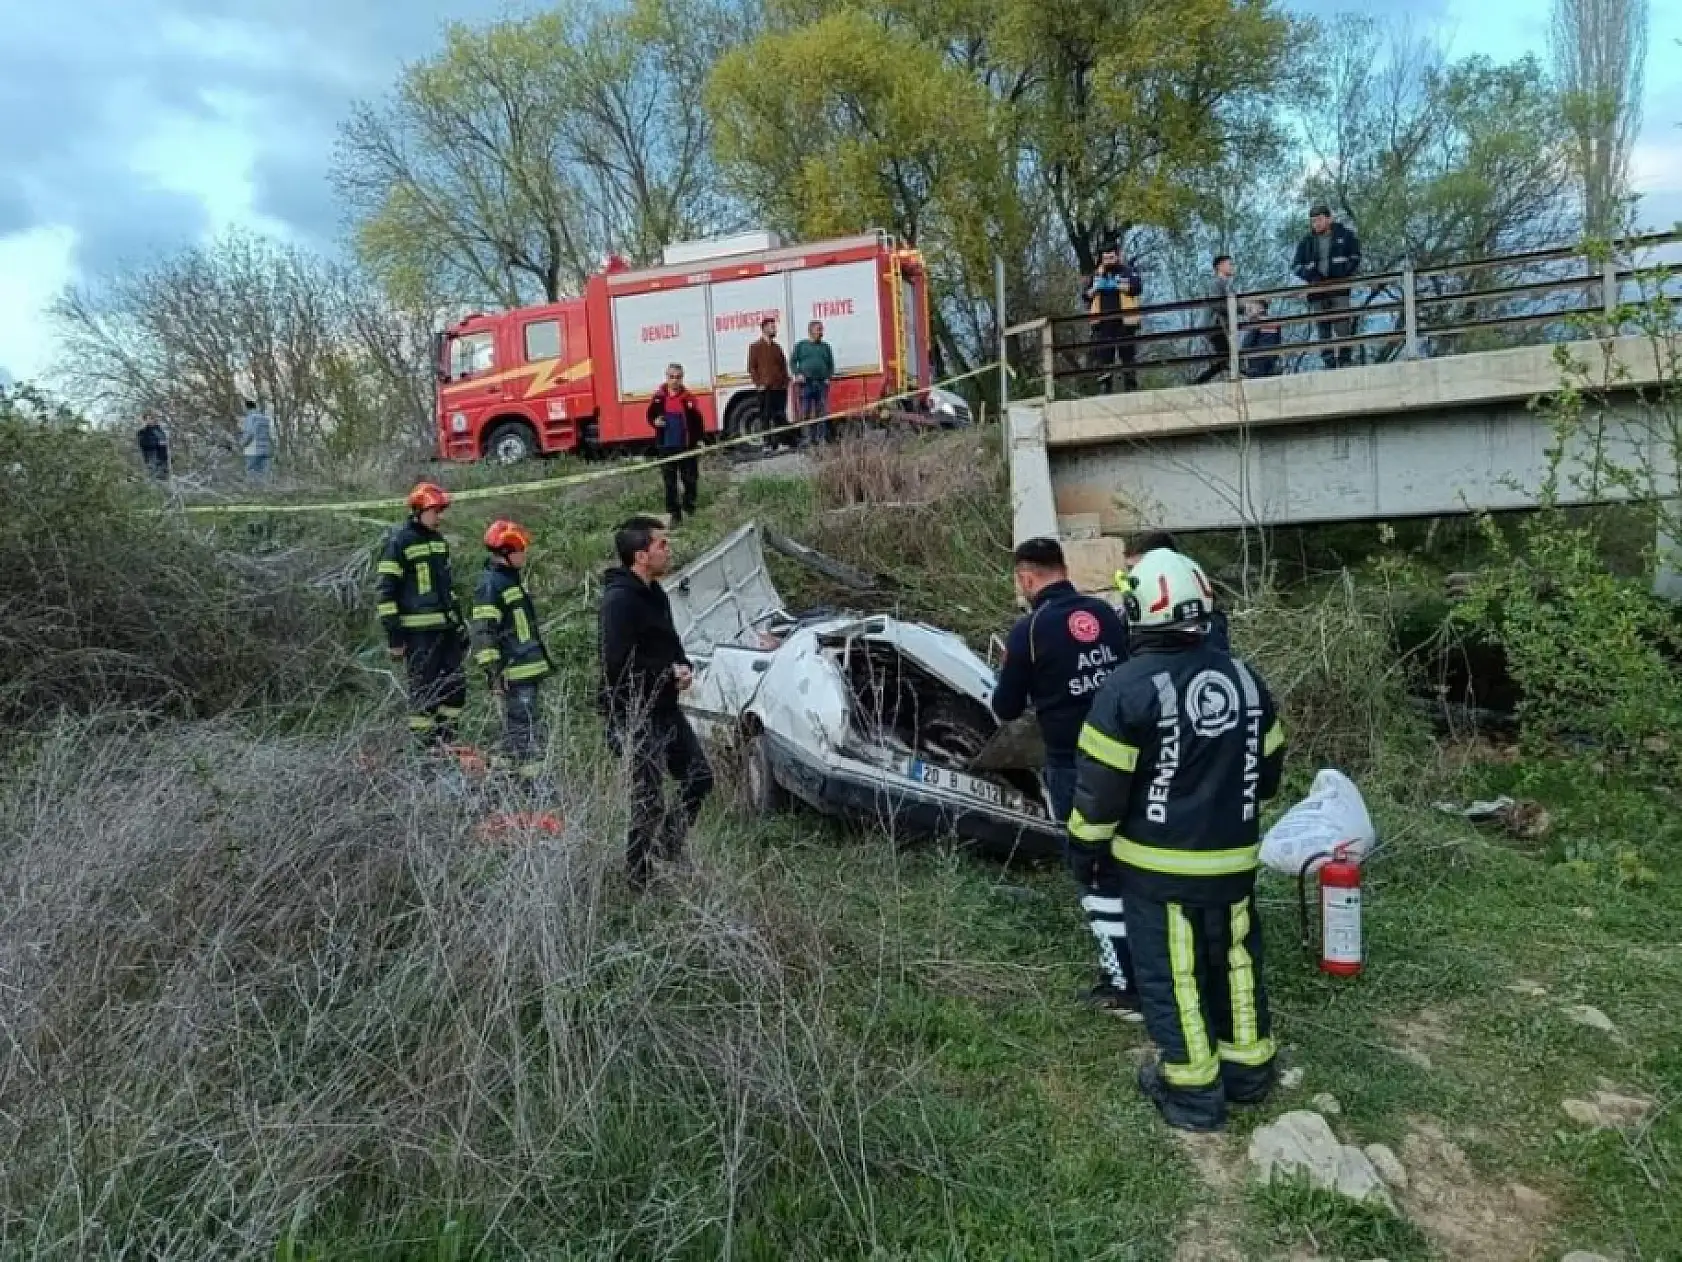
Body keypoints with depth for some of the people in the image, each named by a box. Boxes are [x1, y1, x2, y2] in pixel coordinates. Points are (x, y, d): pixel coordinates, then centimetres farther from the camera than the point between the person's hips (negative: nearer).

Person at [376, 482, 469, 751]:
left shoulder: (439, 540, 16)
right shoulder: (398, 543, -8)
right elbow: (387, 593, -10)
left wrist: (460, 623, 19)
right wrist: (394, 636, -14)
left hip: (446, 628, 8)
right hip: (419, 631, -8)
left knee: (456, 686, 8)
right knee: (425, 689, -3)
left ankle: (446, 740, 19)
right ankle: (426, 746, 4)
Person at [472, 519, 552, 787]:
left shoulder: (513, 578, 16)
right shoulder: (490, 585, -15)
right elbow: (483, 632, -20)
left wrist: (542, 658, 29)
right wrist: (493, 670, -23)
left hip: (529, 666, 10)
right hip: (513, 672, -10)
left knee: (517, 725, 16)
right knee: (526, 727, -10)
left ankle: (517, 773, 25)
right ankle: (532, 780, -8)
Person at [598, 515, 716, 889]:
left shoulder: (653, 593, 10)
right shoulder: (620, 599, -21)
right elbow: (618, 666, -27)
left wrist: (683, 667, -1)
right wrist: (669, 675, -17)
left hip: (665, 709, 10)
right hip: (636, 716, -10)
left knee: (699, 778, 17)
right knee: (649, 801, -1)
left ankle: (669, 845, 36)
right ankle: (639, 879, 16)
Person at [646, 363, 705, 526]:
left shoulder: (688, 397, -5)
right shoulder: (659, 397, -1)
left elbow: (698, 420, -1)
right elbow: (651, 416, 11)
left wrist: (700, 439, -6)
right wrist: (655, 421, -11)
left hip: (687, 446, -1)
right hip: (666, 446, 1)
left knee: (690, 479, 10)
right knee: (670, 483, 4)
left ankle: (689, 507, 31)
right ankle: (675, 514, 11)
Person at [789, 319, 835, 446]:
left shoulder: (826, 347, 17)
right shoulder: (801, 345, 10)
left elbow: (831, 365, 20)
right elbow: (793, 362, 10)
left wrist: (829, 377, 3)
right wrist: (797, 374, -7)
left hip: (822, 383, 2)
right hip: (806, 383, -2)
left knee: (822, 412, 2)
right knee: (805, 413, -3)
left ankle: (821, 438, 8)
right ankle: (806, 438, 0)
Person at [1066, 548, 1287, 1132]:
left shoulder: (1129, 685, -18)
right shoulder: (1244, 677, 1)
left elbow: (1101, 783, -15)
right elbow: (1269, 768, 11)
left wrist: (1084, 848, -2)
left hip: (1160, 863, -5)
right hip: (1233, 858, 6)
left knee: (1169, 971, 8)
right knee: (1235, 957, 20)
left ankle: (1193, 1090, 17)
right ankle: (1248, 1067, 34)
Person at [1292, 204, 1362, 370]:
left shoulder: (1344, 236, 10)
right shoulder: (1306, 242, 15)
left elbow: (1355, 258, 9)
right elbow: (1296, 265, 11)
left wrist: (1344, 276, -8)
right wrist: (1312, 278, -7)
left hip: (1339, 289, -2)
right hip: (1317, 292, 2)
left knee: (1343, 328, -13)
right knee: (1322, 331, -1)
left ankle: (1345, 361, -11)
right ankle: (1329, 365, 0)